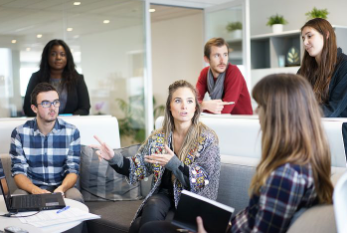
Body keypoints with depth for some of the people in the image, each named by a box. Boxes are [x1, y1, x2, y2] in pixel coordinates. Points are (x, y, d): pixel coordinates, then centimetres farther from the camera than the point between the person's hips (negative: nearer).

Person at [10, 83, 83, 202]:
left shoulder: (71, 132, -3)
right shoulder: (19, 133, -3)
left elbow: (72, 170, -6)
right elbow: (18, 171, -6)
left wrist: (62, 188, -28)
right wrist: (35, 190, -27)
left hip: (62, 187, 0)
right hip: (31, 188, 0)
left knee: (75, 197, -32)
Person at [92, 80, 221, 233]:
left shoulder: (207, 139, -8)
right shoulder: (157, 138, 4)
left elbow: (203, 181, -14)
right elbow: (138, 168, 5)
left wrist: (174, 164, -29)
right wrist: (114, 158, -13)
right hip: (163, 195, 4)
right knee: (152, 208, -32)